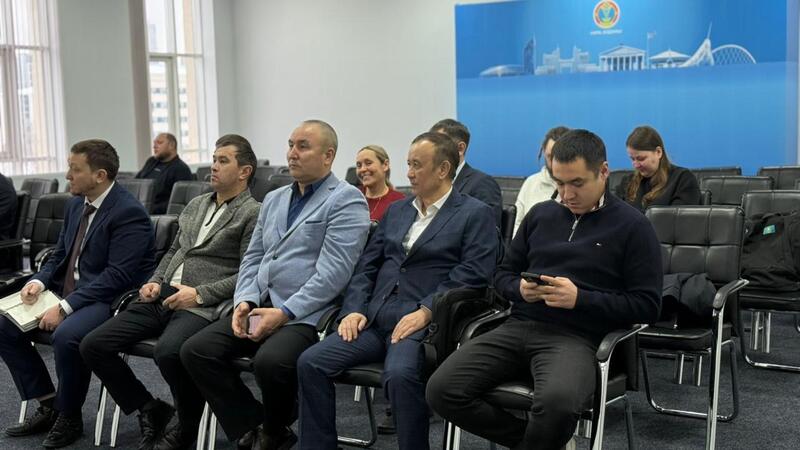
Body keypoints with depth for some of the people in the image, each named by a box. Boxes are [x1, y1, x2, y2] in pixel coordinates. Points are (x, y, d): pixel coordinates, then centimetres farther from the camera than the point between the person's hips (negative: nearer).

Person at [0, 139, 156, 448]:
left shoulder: (129, 212, -18)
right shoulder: (76, 204, 9)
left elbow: (118, 275, -23)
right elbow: (60, 255, 18)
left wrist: (65, 307, -25)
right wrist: (40, 281, -4)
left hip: (112, 300, -9)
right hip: (69, 293, 9)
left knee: (66, 336, -34)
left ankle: (69, 416, -8)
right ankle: (48, 405, 7)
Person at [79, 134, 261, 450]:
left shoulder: (253, 214, -2)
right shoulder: (195, 205, 23)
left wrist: (199, 293, -16)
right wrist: (155, 281, 9)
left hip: (203, 306, -8)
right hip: (162, 300, 8)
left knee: (167, 352, -37)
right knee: (92, 346, -7)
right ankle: (149, 410, 10)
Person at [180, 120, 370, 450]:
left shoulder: (346, 200, -5)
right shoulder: (274, 199, 20)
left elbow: (332, 273, -15)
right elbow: (252, 258, 19)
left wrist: (284, 313, -19)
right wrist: (244, 301, 0)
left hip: (306, 315, -7)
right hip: (259, 307, 7)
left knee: (270, 361, -33)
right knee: (196, 350, -11)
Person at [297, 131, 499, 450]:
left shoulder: (475, 214, 3)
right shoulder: (396, 211, 23)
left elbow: (472, 275, -9)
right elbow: (366, 267, 18)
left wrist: (425, 312, -18)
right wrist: (354, 309, 2)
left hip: (424, 322, -6)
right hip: (374, 318, 6)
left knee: (399, 374, -35)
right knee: (310, 362, -13)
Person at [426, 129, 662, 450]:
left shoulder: (632, 226, 4)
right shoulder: (541, 214, 18)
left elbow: (647, 306, -1)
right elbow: (503, 274, 23)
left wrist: (580, 298, -12)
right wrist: (520, 289, -2)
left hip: (576, 336, -5)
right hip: (518, 326, 5)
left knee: (557, 401, -39)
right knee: (441, 391, -17)